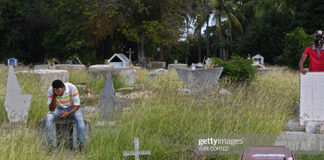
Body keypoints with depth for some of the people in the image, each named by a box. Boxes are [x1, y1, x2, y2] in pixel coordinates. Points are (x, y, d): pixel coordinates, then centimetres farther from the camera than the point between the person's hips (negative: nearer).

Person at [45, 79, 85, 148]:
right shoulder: (50, 91, -21)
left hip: (72, 109, -1)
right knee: (49, 117, -30)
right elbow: (52, 109, -22)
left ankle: (81, 142, -21)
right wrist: (54, 96, -37)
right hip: (58, 109, 1)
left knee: (79, 117, -34)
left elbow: (77, 105, -19)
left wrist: (68, 114, -35)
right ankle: (52, 143, -21)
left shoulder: (72, 88, -26)